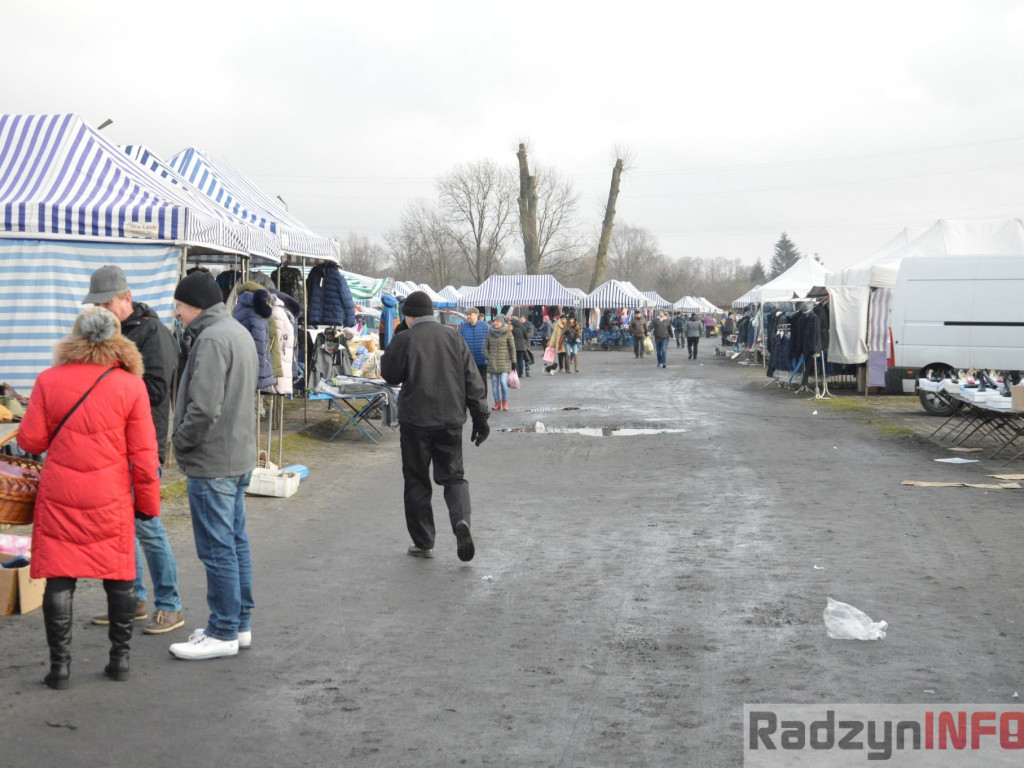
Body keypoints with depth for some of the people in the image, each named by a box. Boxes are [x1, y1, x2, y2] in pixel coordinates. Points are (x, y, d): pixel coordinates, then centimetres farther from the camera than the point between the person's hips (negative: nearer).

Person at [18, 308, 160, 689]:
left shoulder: (49, 381, -3)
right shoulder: (131, 386, -4)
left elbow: (31, 440, 0)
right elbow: (144, 454, -3)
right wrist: (148, 501, 8)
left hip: (59, 497, 0)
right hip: (111, 500, 0)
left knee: (59, 579, 6)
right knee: (119, 577, 12)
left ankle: (60, 664, 7)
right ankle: (120, 658, 18)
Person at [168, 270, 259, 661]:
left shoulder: (212, 339, -18)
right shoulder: (239, 332, 14)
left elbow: (204, 407, -26)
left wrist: (180, 439, -10)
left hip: (212, 462, -10)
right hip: (240, 456, 10)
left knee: (218, 549, -3)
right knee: (236, 543, 16)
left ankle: (223, 634, 5)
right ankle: (240, 625, 24)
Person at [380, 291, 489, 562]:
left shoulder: (404, 340, -7)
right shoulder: (454, 338, 5)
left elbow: (390, 375, 3)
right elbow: (473, 381, 3)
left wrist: (387, 354, 21)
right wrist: (480, 418, 6)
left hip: (415, 420, -3)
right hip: (450, 420, 3)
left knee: (417, 481, 9)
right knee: (453, 475, 12)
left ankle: (424, 543, 10)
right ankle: (461, 519, -16)